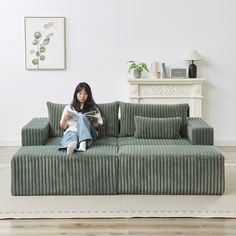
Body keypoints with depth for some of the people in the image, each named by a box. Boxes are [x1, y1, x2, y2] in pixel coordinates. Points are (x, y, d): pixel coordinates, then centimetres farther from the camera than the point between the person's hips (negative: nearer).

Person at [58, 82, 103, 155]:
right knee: (71, 135, -38)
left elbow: (98, 125, 16)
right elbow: (63, 127, 18)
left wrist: (93, 123, -6)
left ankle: (83, 143, -56)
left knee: (82, 118, -32)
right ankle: (71, 144, -76)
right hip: (72, 131, 0)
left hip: (88, 133, 0)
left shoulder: (94, 108, 21)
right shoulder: (68, 108, 22)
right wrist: (65, 119, -3)